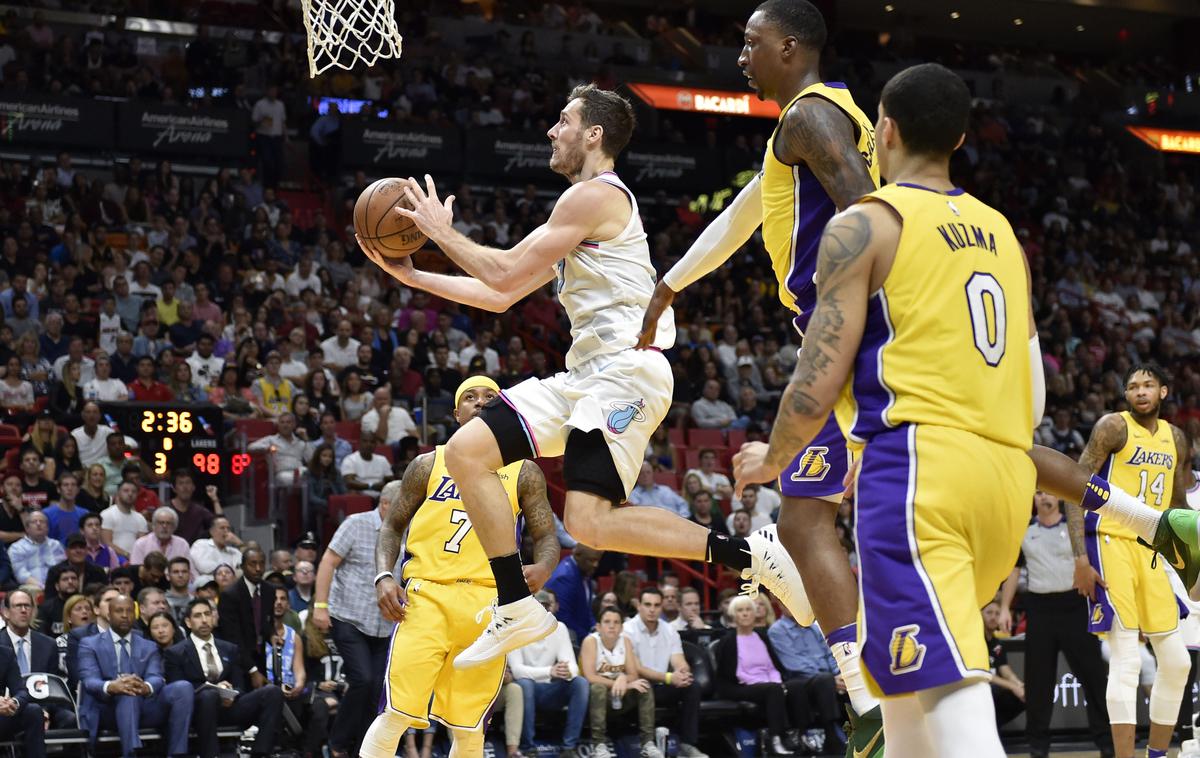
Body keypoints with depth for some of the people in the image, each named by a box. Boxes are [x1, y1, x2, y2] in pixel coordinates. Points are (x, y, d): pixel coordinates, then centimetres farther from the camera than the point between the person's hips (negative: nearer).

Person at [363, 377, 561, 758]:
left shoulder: (524, 472, 12)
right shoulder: (429, 465, 12)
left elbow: (546, 537, 9)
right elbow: (392, 526, 16)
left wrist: (543, 567, -15)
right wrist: (384, 577, -3)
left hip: (487, 603, 1)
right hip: (427, 596, -1)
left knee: (468, 726, 2)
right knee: (396, 713, -13)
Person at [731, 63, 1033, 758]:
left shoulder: (864, 226, -1)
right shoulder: (1001, 232, 19)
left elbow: (819, 382, -5)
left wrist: (772, 461, 13)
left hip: (918, 466, -7)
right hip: (1008, 472, 7)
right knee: (901, 673, 25)